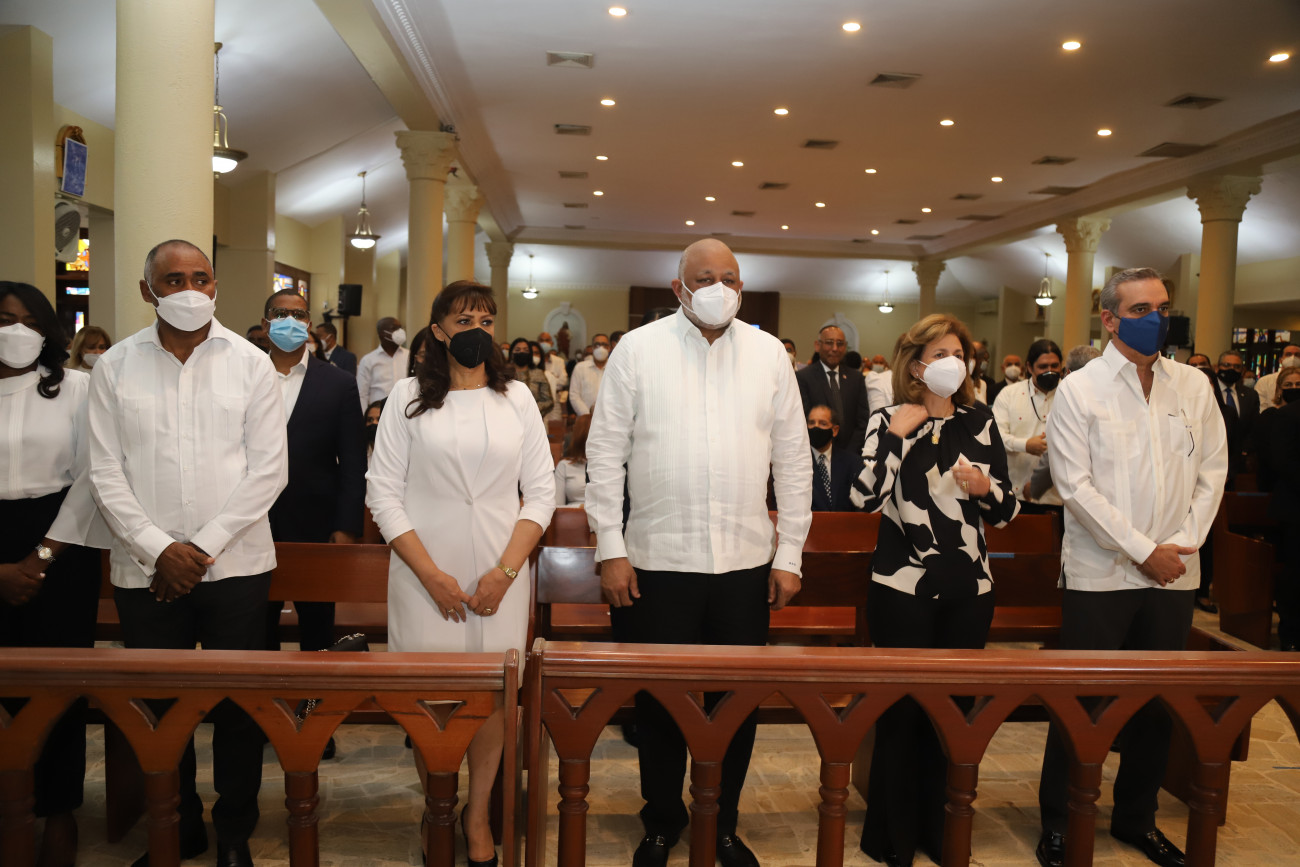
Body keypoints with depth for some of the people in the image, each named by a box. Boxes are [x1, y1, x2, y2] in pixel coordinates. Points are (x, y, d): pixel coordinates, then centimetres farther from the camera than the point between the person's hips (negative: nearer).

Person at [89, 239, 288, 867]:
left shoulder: (250, 363, 0)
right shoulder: (115, 367, 3)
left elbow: (268, 469, -4)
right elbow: (106, 473, 1)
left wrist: (204, 545, -9)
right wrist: (159, 549, -9)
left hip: (235, 563, -1)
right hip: (145, 569, 1)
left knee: (237, 702, 6)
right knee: (159, 703, 10)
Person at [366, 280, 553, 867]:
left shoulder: (516, 398, 7)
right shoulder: (409, 397, 3)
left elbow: (541, 492, 4)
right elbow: (383, 492, -2)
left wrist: (505, 571, -7)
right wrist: (432, 574, -9)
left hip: (499, 575, 1)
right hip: (425, 574, -1)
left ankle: (478, 814, 25)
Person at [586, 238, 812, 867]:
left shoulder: (769, 354, 5)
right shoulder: (638, 349, 0)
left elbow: (793, 461, 7)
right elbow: (605, 453, -1)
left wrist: (790, 555, 4)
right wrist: (610, 549, -5)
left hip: (747, 562, 2)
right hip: (658, 560, -1)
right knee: (660, 699, 10)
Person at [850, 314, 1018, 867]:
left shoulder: (980, 423, 8)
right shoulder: (888, 421, -2)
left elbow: (1006, 512, 10)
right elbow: (865, 498, -16)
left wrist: (987, 489, -10)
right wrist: (895, 435, -17)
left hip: (968, 589, 4)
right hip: (903, 587, -3)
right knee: (901, 708, 4)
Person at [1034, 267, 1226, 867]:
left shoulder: (1194, 387, 8)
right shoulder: (1079, 390, -4)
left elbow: (1212, 472, 8)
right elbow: (1076, 486, -10)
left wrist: (1184, 543, -5)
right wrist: (1143, 551, -13)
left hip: (1173, 574, 4)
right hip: (1100, 574, -4)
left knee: (1158, 701, 13)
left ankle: (1136, 818, 31)